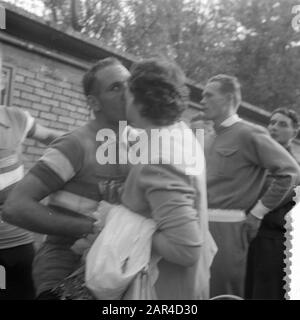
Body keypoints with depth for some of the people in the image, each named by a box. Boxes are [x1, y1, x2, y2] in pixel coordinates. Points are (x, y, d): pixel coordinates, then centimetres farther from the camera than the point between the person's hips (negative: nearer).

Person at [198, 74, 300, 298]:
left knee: (222, 293, 1)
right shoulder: (217, 137, 15)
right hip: (205, 224, 8)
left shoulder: (248, 133, -9)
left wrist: (257, 212, -10)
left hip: (227, 227, -8)